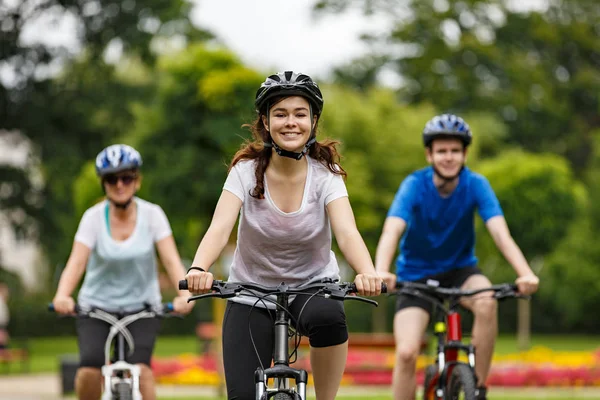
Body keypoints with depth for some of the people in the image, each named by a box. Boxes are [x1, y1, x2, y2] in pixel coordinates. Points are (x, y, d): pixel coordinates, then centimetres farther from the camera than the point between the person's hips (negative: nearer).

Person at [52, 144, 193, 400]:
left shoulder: (152, 214, -8)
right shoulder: (94, 217, -9)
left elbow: (171, 259, -16)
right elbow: (76, 262, -21)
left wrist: (184, 294, -36)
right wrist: (62, 296, -41)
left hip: (141, 307, 0)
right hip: (97, 307, 0)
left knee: (140, 367, -24)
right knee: (90, 369, -21)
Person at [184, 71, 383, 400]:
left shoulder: (325, 175, -13)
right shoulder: (246, 171, -14)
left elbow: (347, 233, -28)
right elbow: (220, 228, -28)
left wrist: (367, 273, -49)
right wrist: (198, 269, -49)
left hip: (313, 284, 0)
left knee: (328, 319, -36)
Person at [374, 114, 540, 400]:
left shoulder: (475, 185, -16)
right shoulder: (415, 185, -20)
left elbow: (500, 233, -27)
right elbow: (391, 232, -34)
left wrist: (525, 273, -46)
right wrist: (380, 272, -54)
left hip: (460, 269, 1)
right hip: (417, 274, 0)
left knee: (486, 301, -33)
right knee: (406, 353, -17)